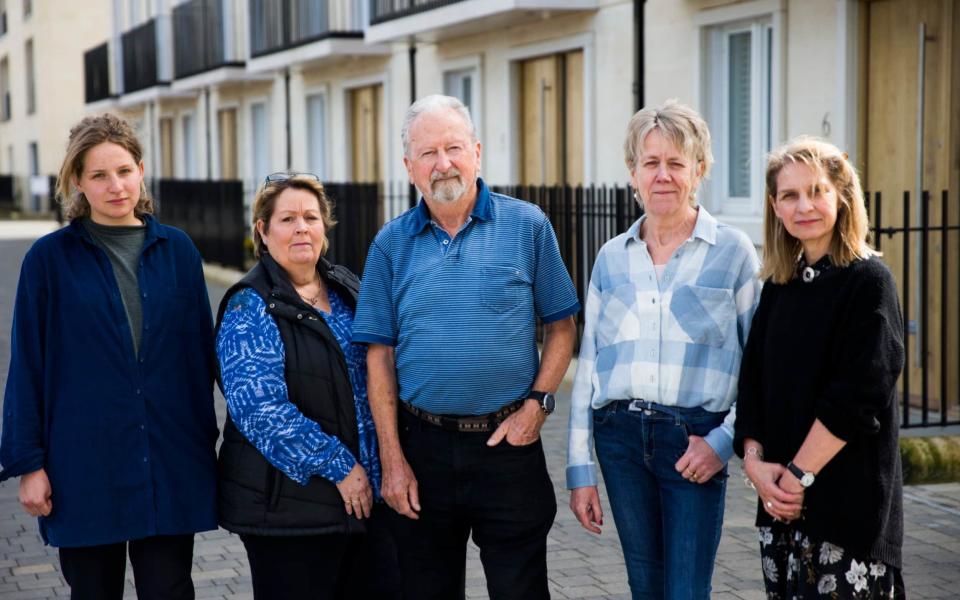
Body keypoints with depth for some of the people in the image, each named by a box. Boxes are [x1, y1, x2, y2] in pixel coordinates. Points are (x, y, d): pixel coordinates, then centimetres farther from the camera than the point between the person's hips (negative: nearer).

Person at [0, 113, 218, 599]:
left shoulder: (177, 250, 4)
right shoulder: (49, 259, -2)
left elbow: (201, 352, 8)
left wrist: (205, 442, 7)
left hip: (171, 467, 2)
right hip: (85, 464, -1)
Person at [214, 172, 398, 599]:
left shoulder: (347, 289, 11)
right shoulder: (250, 308, -9)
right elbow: (260, 408, -19)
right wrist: (339, 467, -18)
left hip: (367, 496, 6)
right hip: (288, 505, -6)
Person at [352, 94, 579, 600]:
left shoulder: (527, 226, -1)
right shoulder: (391, 244, 3)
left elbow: (561, 326, 3)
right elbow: (380, 354, 3)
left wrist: (537, 403, -10)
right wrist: (392, 460, -2)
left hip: (508, 442, -2)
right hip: (422, 445, 2)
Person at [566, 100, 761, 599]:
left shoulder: (732, 251, 0)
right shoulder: (612, 257, 9)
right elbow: (588, 365, 11)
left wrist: (725, 440, -12)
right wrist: (580, 470, 7)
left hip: (694, 438, -3)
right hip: (619, 434, 4)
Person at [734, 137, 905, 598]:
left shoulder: (868, 280, -8)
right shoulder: (778, 286, 11)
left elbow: (859, 393, -15)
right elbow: (753, 381, 8)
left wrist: (799, 474, -16)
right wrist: (754, 459, -7)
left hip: (849, 499, -6)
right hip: (780, 495, 6)